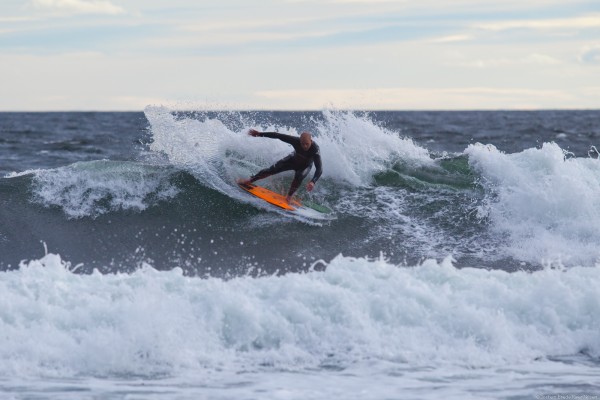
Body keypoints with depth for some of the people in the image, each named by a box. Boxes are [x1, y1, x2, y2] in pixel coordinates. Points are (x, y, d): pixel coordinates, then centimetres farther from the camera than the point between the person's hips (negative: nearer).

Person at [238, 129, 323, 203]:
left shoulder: (315, 149, -42)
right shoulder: (296, 141, -36)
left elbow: (319, 169, -47)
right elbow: (278, 135, -26)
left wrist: (313, 181, -64)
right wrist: (260, 134, -24)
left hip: (305, 166, -2)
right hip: (293, 160, 2)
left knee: (298, 177, -31)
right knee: (272, 169, -1)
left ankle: (288, 197, -9)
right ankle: (250, 180, 18)